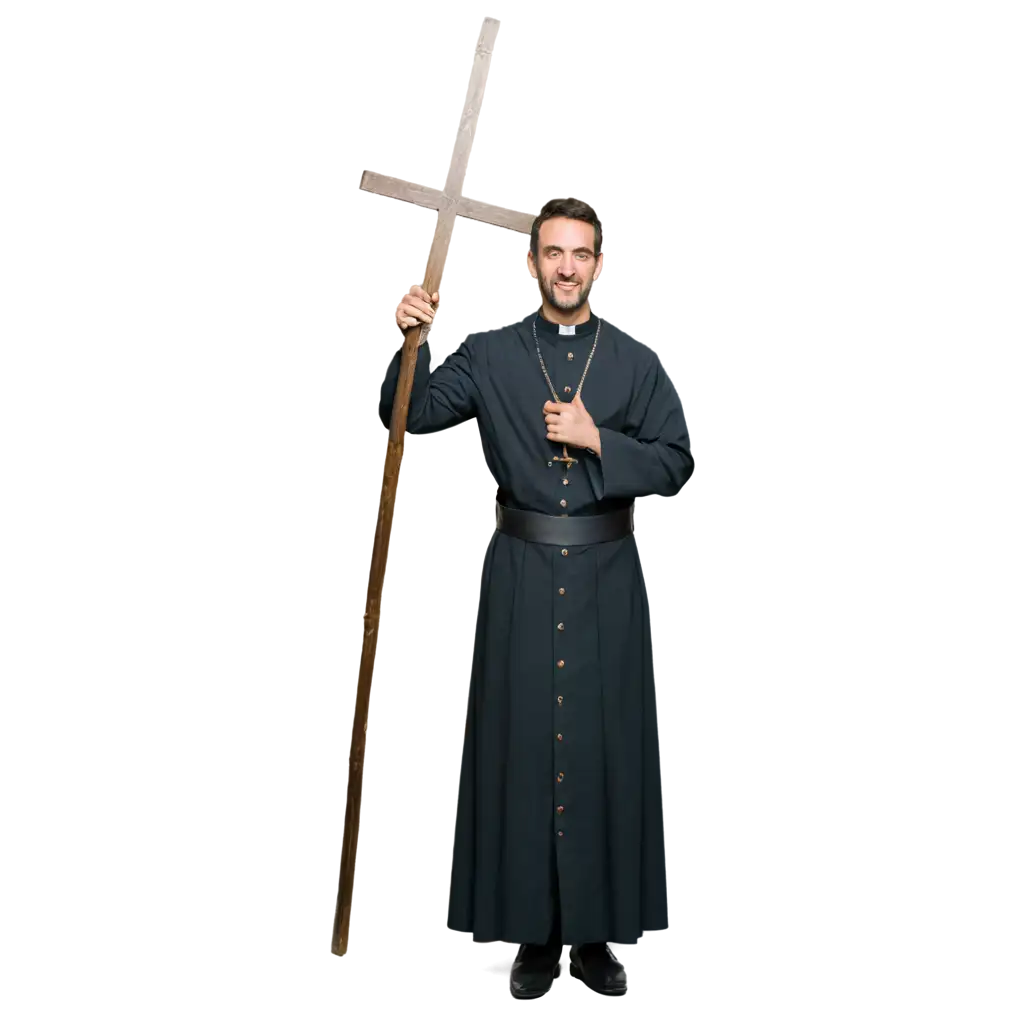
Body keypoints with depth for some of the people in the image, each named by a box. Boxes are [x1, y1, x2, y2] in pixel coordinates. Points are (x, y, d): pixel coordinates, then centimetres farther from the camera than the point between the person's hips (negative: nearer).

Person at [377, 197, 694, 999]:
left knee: (605, 745, 5)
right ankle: (534, 929, 16)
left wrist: (598, 440, -11)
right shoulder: (489, 355, 3)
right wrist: (409, 343, -19)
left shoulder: (638, 361, 4)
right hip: (521, 573, 0)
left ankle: (601, 929, 18)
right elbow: (408, 415, -4)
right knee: (522, 744, 3)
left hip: (607, 575, 1)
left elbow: (678, 460, 2)